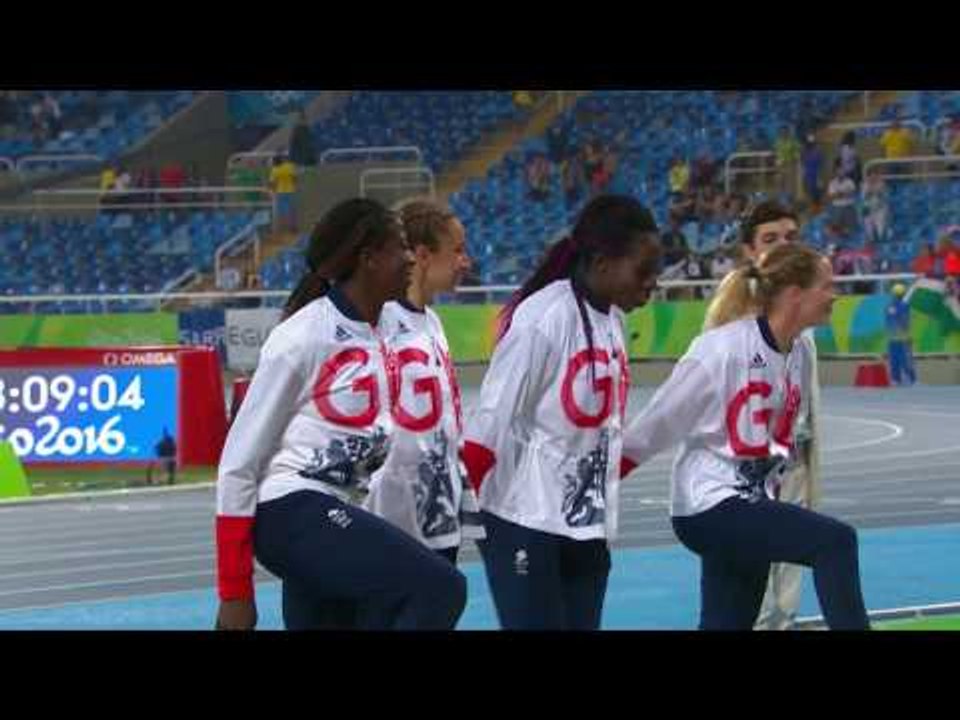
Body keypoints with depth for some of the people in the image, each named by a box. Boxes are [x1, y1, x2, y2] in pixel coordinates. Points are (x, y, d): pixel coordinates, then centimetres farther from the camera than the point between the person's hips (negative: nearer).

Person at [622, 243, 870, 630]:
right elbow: (657, 422, -10)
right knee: (836, 542, -23)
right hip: (711, 509, -8)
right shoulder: (723, 349, -17)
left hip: (753, 506, 8)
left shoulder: (798, 354, 5)